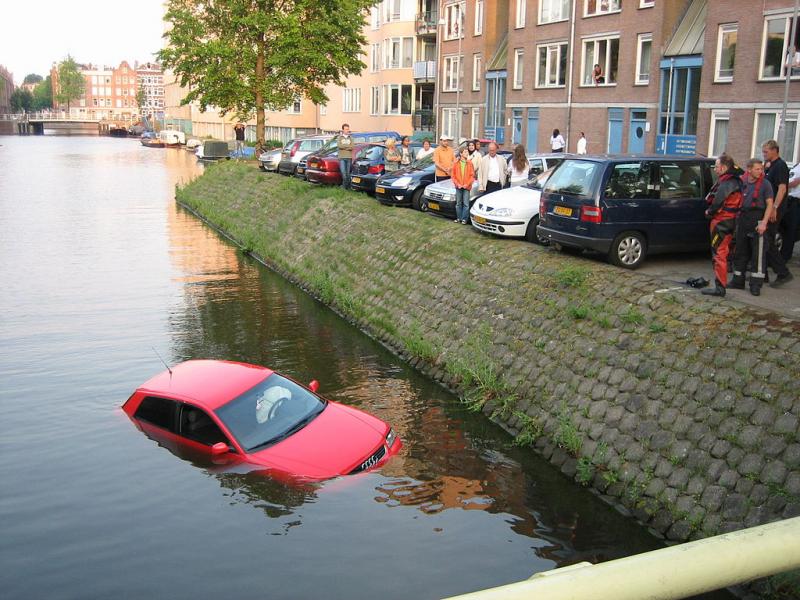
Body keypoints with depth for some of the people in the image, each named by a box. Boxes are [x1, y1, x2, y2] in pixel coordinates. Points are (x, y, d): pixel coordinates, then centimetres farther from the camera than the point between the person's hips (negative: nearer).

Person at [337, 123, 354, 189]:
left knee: (348, 173, 2)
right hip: (342, 157, -2)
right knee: (343, 172, -13)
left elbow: (352, 147, -1)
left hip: (349, 157, 2)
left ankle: (347, 186, 8)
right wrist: (348, 146, -8)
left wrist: (344, 147, -11)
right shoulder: (339, 138, 8)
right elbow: (339, 145, -10)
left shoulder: (350, 138, 13)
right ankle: (345, 184, -4)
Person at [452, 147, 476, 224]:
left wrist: (467, 184, -10)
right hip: (458, 187, 2)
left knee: (466, 204, -3)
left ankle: (464, 219, 3)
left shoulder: (470, 163, 1)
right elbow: (453, 175, 4)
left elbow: (472, 175, 0)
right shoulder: (456, 163, 3)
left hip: (466, 187, -1)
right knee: (458, 203, 8)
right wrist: (457, 184, -8)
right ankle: (458, 218, 17)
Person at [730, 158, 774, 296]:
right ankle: (738, 281, 21)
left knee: (758, 253, -3)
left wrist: (764, 223, -15)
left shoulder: (765, 184, -4)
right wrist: (736, 219, 9)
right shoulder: (741, 182, 8)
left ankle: (756, 285, 0)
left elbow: (769, 204, -6)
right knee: (740, 252, 11)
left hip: (757, 220, -5)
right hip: (742, 220, 5)